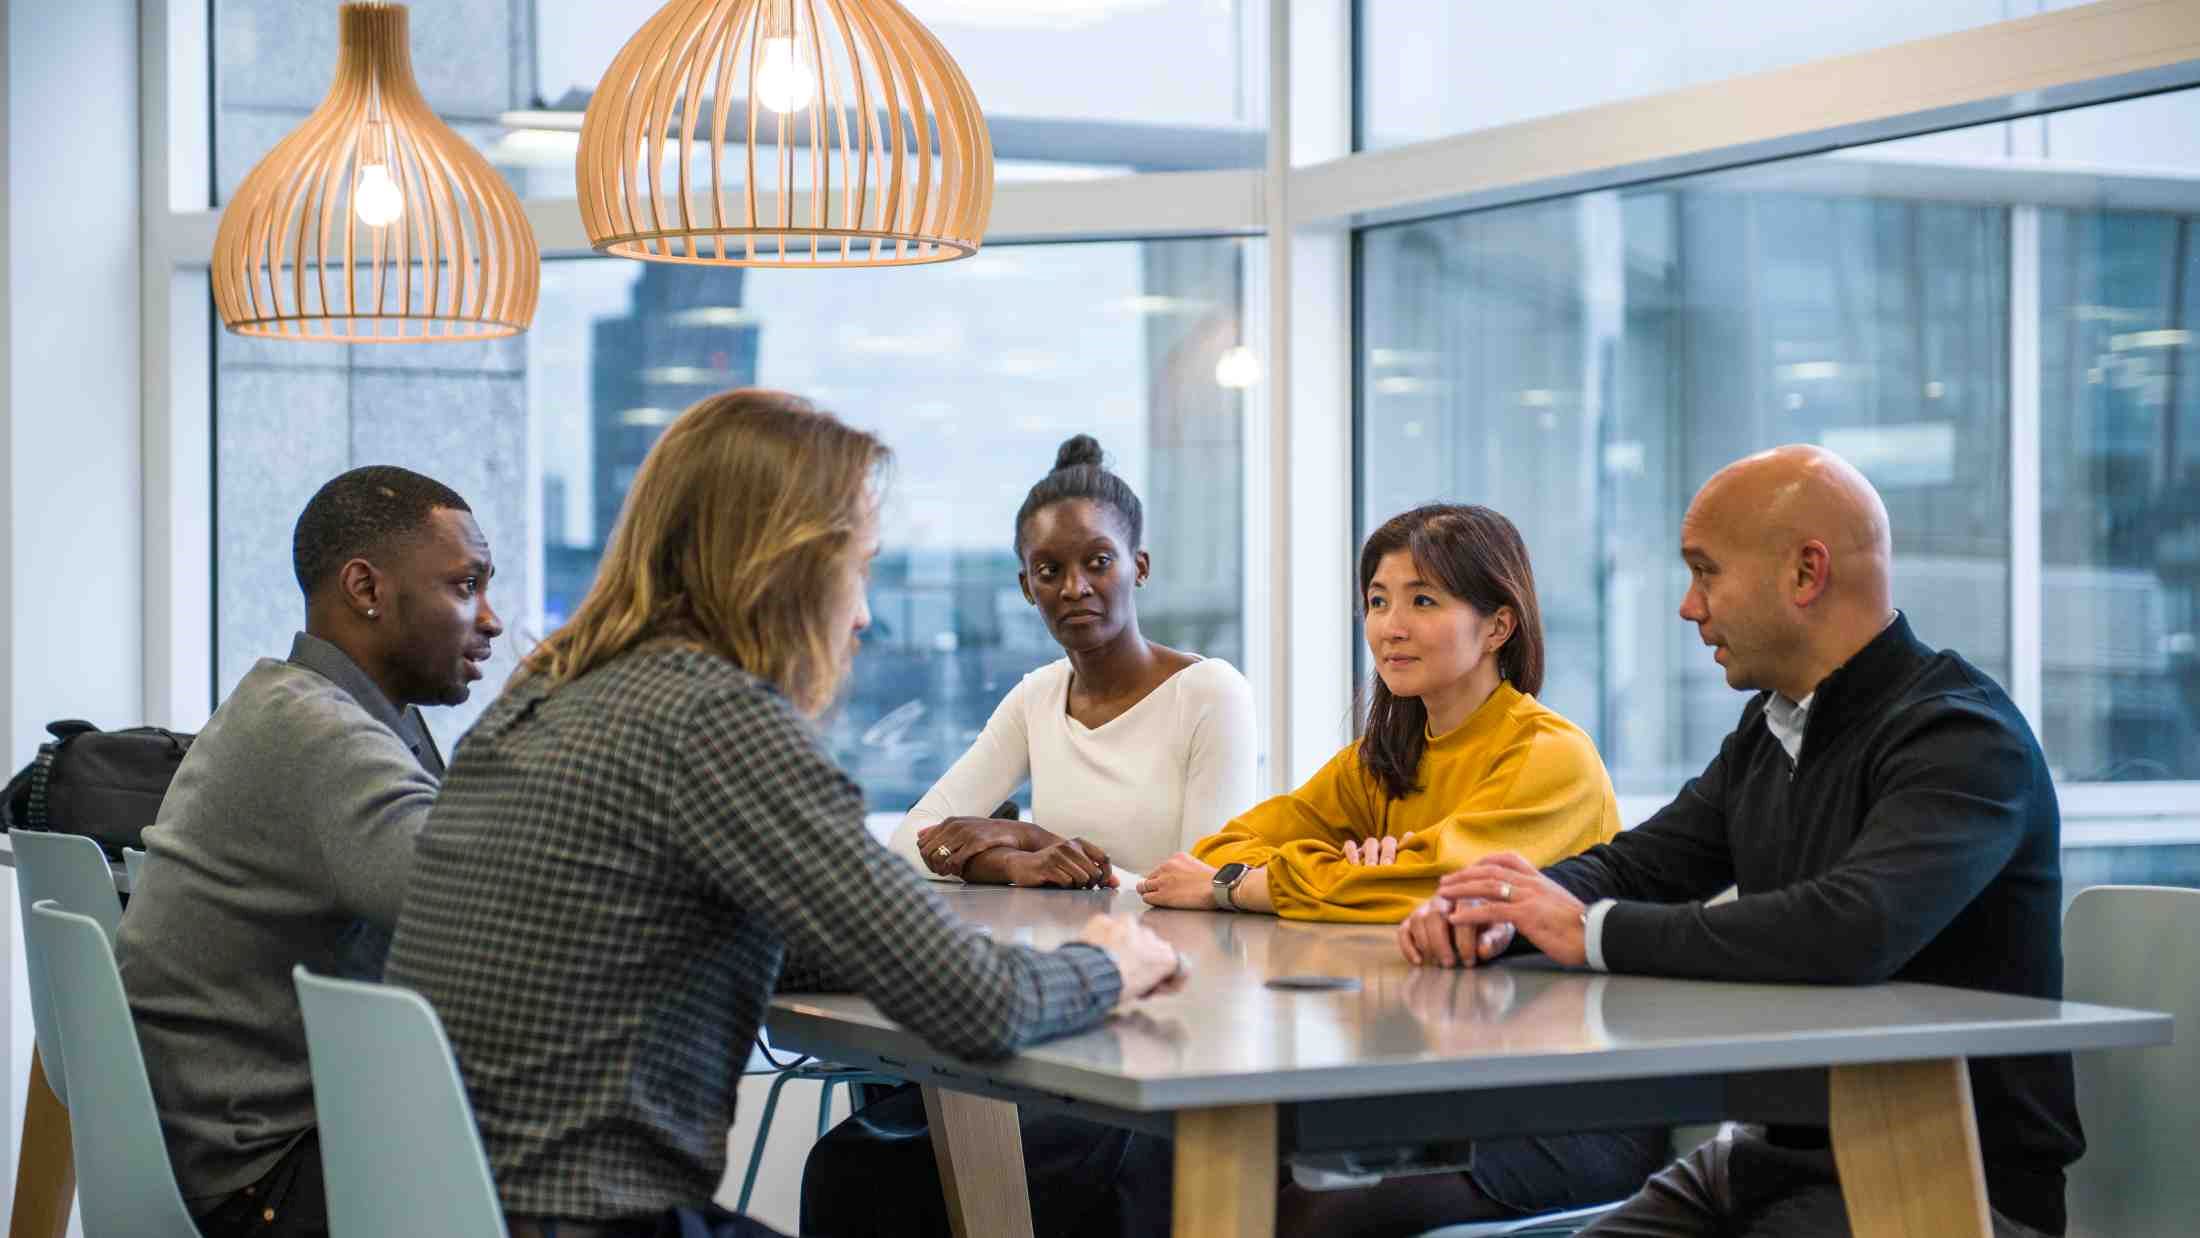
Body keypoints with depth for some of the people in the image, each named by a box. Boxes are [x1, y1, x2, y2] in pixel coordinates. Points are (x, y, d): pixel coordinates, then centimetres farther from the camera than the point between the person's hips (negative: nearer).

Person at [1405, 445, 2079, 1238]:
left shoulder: (1961, 738, -17)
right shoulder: (1769, 732, 12)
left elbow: (1848, 931, -33)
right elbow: (1640, 863, 17)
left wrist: (1592, 930, -24)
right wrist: (1500, 911, -6)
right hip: (1782, 1154, 8)